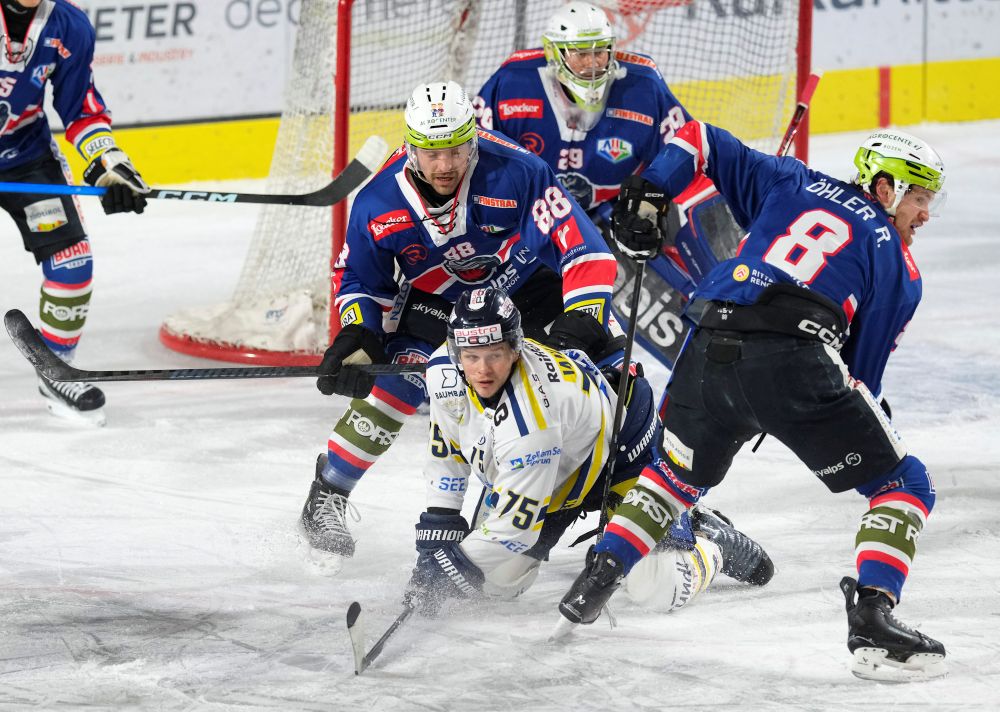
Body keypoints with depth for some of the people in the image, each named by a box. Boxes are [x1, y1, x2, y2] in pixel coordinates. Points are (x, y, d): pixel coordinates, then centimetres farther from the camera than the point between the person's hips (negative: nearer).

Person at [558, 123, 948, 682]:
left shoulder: (792, 185, 26)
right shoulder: (900, 272, 15)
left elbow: (704, 142, 26)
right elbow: (862, 369, 13)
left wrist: (645, 195, 28)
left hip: (709, 350, 5)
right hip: (794, 359, -5)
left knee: (681, 475, 34)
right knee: (905, 486, 9)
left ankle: (599, 577, 24)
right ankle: (873, 617, -9)